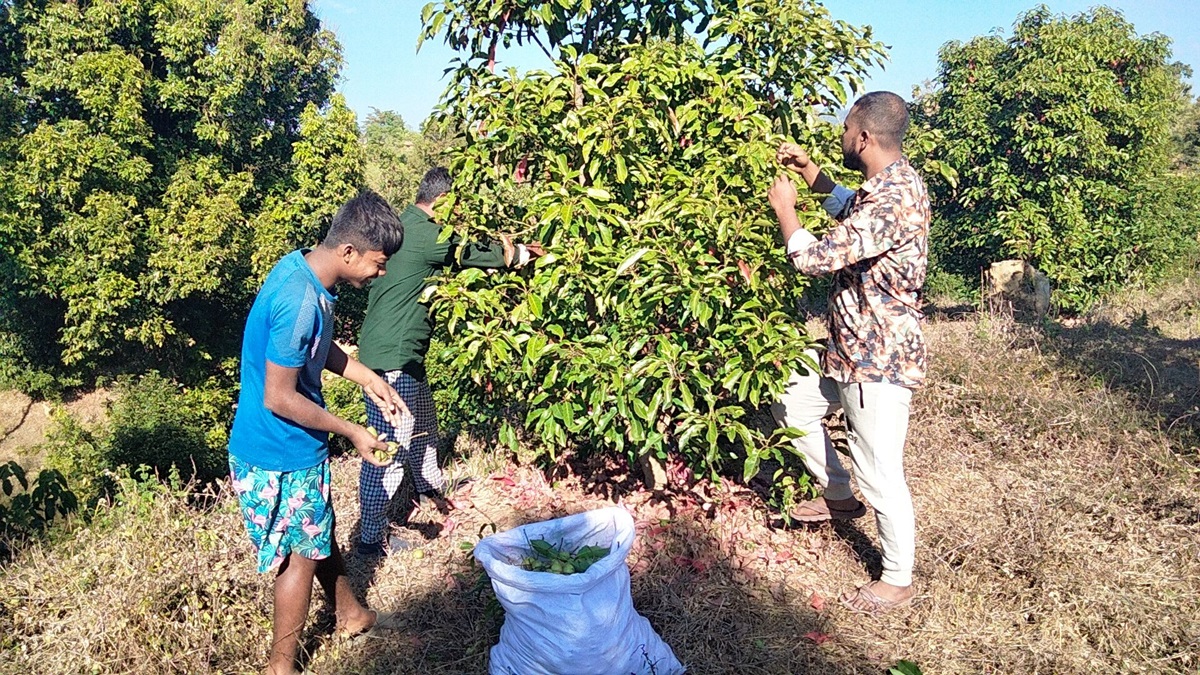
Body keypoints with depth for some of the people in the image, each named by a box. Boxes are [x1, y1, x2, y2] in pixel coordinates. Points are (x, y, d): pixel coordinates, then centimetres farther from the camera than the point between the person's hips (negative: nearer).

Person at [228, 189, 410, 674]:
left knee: (321, 531, 25)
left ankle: (350, 615, 47)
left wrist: (369, 379, 7)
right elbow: (279, 398, -27)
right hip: (281, 455, -9)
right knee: (303, 554, 10)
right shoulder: (299, 302, -32)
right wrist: (352, 433, -17)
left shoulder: (301, 266, -3)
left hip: (291, 445, 9)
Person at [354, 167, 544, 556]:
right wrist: (520, 254, 8)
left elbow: (461, 255, 18)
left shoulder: (409, 227, 13)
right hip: (391, 357, -11)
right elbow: (477, 255, -10)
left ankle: (430, 485, 49)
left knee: (422, 422, 27)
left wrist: (511, 251, 13)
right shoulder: (424, 235, -19)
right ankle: (371, 537, 8)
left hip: (403, 353, 11)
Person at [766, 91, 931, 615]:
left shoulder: (893, 199, -27)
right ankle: (839, 495, 36)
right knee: (791, 402, 21)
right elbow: (850, 212, 29)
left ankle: (897, 580, 22)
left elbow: (815, 258, -27)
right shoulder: (892, 183, 7)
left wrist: (783, 206, -10)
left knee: (880, 473, 2)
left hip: (880, 359, -10)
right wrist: (810, 172, 16)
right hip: (851, 347, 10)